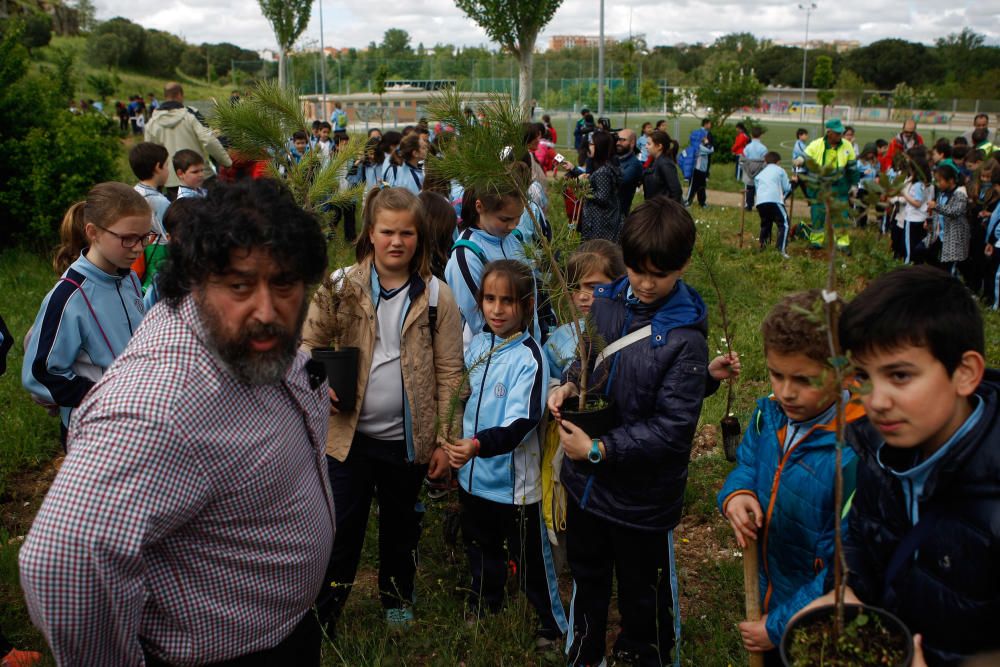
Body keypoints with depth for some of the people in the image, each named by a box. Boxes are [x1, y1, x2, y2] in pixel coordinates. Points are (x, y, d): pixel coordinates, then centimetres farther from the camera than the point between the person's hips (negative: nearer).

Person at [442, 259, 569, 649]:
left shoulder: (529, 357, -19)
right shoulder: (478, 345, 1)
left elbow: (521, 423, -28)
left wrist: (478, 444, -42)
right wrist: (456, 449, 17)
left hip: (513, 481, -6)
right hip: (473, 476, 7)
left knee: (529, 558, 9)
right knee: (482, 550, 25)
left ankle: (553, 625, 31)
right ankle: (482, 612, 47)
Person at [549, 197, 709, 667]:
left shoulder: (685, 337, -21)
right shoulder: (606, 301, -5)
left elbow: (672, 427, -23)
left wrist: (599, 449, -23)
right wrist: (568, 385, -9)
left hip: (643, 495, -5)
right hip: (586, 482, 6)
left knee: (643, 594, 18)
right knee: (587, 579, 27)